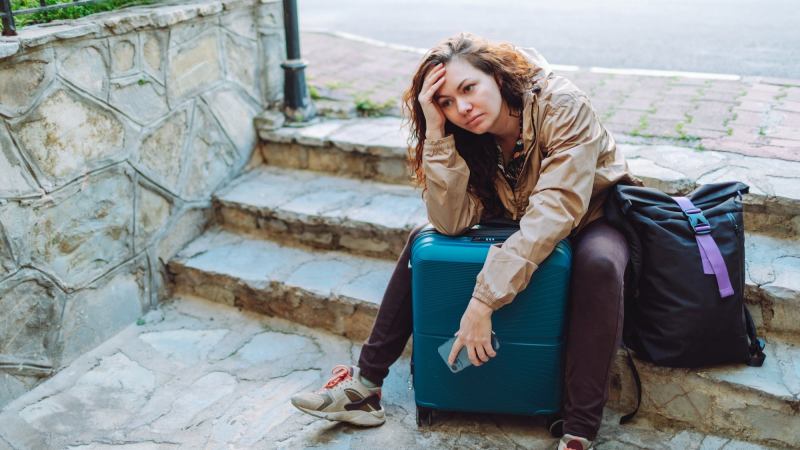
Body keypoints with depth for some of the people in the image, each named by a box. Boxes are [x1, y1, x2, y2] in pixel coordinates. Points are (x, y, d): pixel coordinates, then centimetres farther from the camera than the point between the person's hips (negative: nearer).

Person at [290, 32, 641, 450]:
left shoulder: (561, 107, -29)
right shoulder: (469, 134, -14)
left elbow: (553, 213, -38)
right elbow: (451, 221, -24)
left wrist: (483, 301, -43)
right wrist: (436, 130, -32)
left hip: (589, 220, -4)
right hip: (515, 225, 5)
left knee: (598, 264, -38)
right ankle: (366, 384, -6)